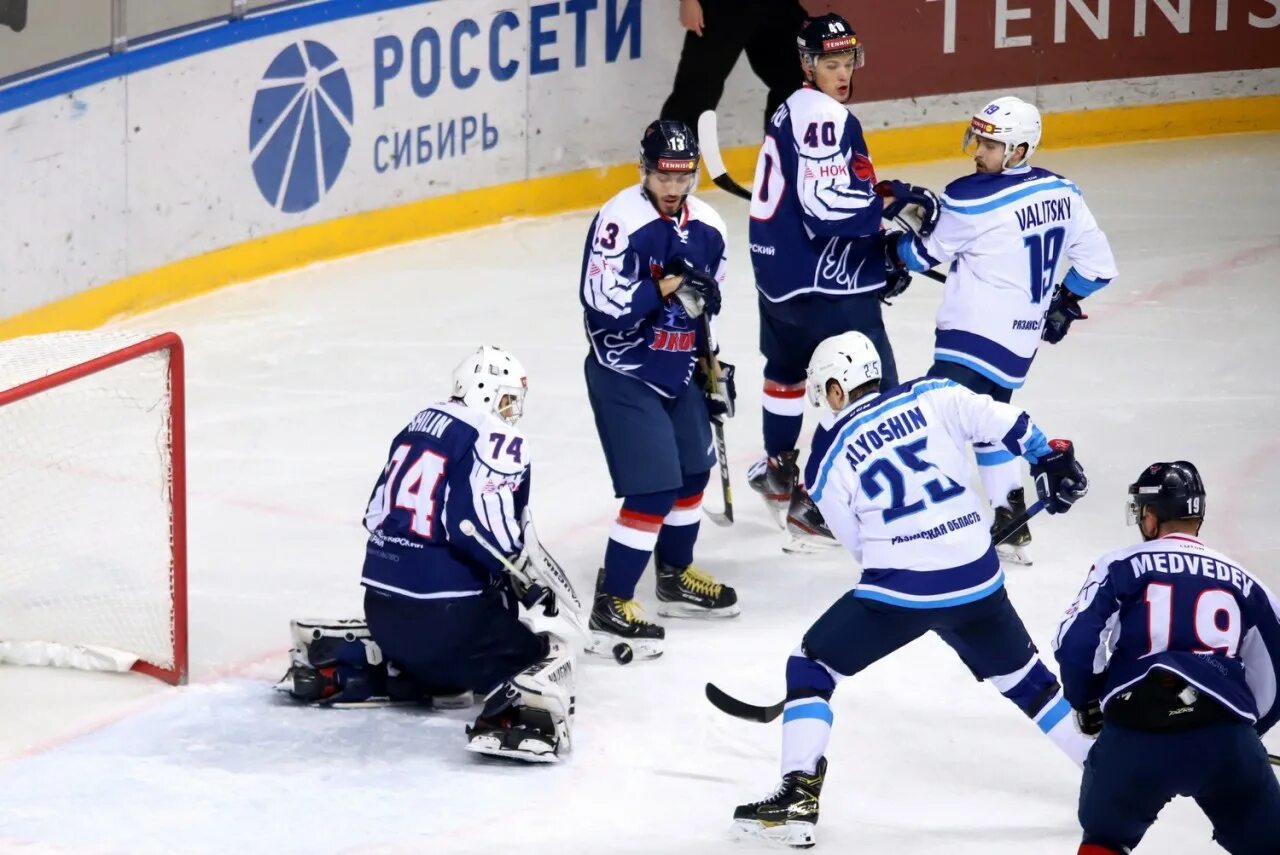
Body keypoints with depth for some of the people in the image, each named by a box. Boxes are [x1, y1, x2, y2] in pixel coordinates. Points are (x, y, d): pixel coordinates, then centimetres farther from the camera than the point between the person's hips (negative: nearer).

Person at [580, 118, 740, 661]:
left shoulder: (706, 228, 3)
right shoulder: (621, 222, -22)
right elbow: (605, 307, -27)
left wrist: (712, 366, 16)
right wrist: (664, 288, -31)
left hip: (677, 372, 8)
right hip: (624, 374, -8)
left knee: (692, 471, 20)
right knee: (654, 488, -14)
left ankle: (676, 577, 41)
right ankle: (611, 607, -7)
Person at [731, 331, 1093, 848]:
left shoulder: (828, 460, 4)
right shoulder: (933, 396, 5)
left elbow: (859, 544, 11)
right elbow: (1007, 424, -4)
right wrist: (1055, 460, 9)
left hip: (897, 591, -3)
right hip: (977, 582, 3)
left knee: (812, 669, 12)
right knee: (1025, 679, 23)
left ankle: (800, 795, 1)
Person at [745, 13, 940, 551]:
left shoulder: (795, 112, 14)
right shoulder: (822, 117, -18)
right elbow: (826, 203, -28)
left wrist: (881, 249, 11)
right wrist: (896, 199, -20)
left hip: (779, 269, 11)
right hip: (822, 281, -11)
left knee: (788, 366, 32)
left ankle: (779, 471, 55)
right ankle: (817, 506, -10)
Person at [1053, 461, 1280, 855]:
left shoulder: (1120, 567, 10)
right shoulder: (1243, 582, 19)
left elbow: (1075, 645, 1)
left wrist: (1087, 703, 19)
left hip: (1135, 736, -1)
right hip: (1226, 740, 1)